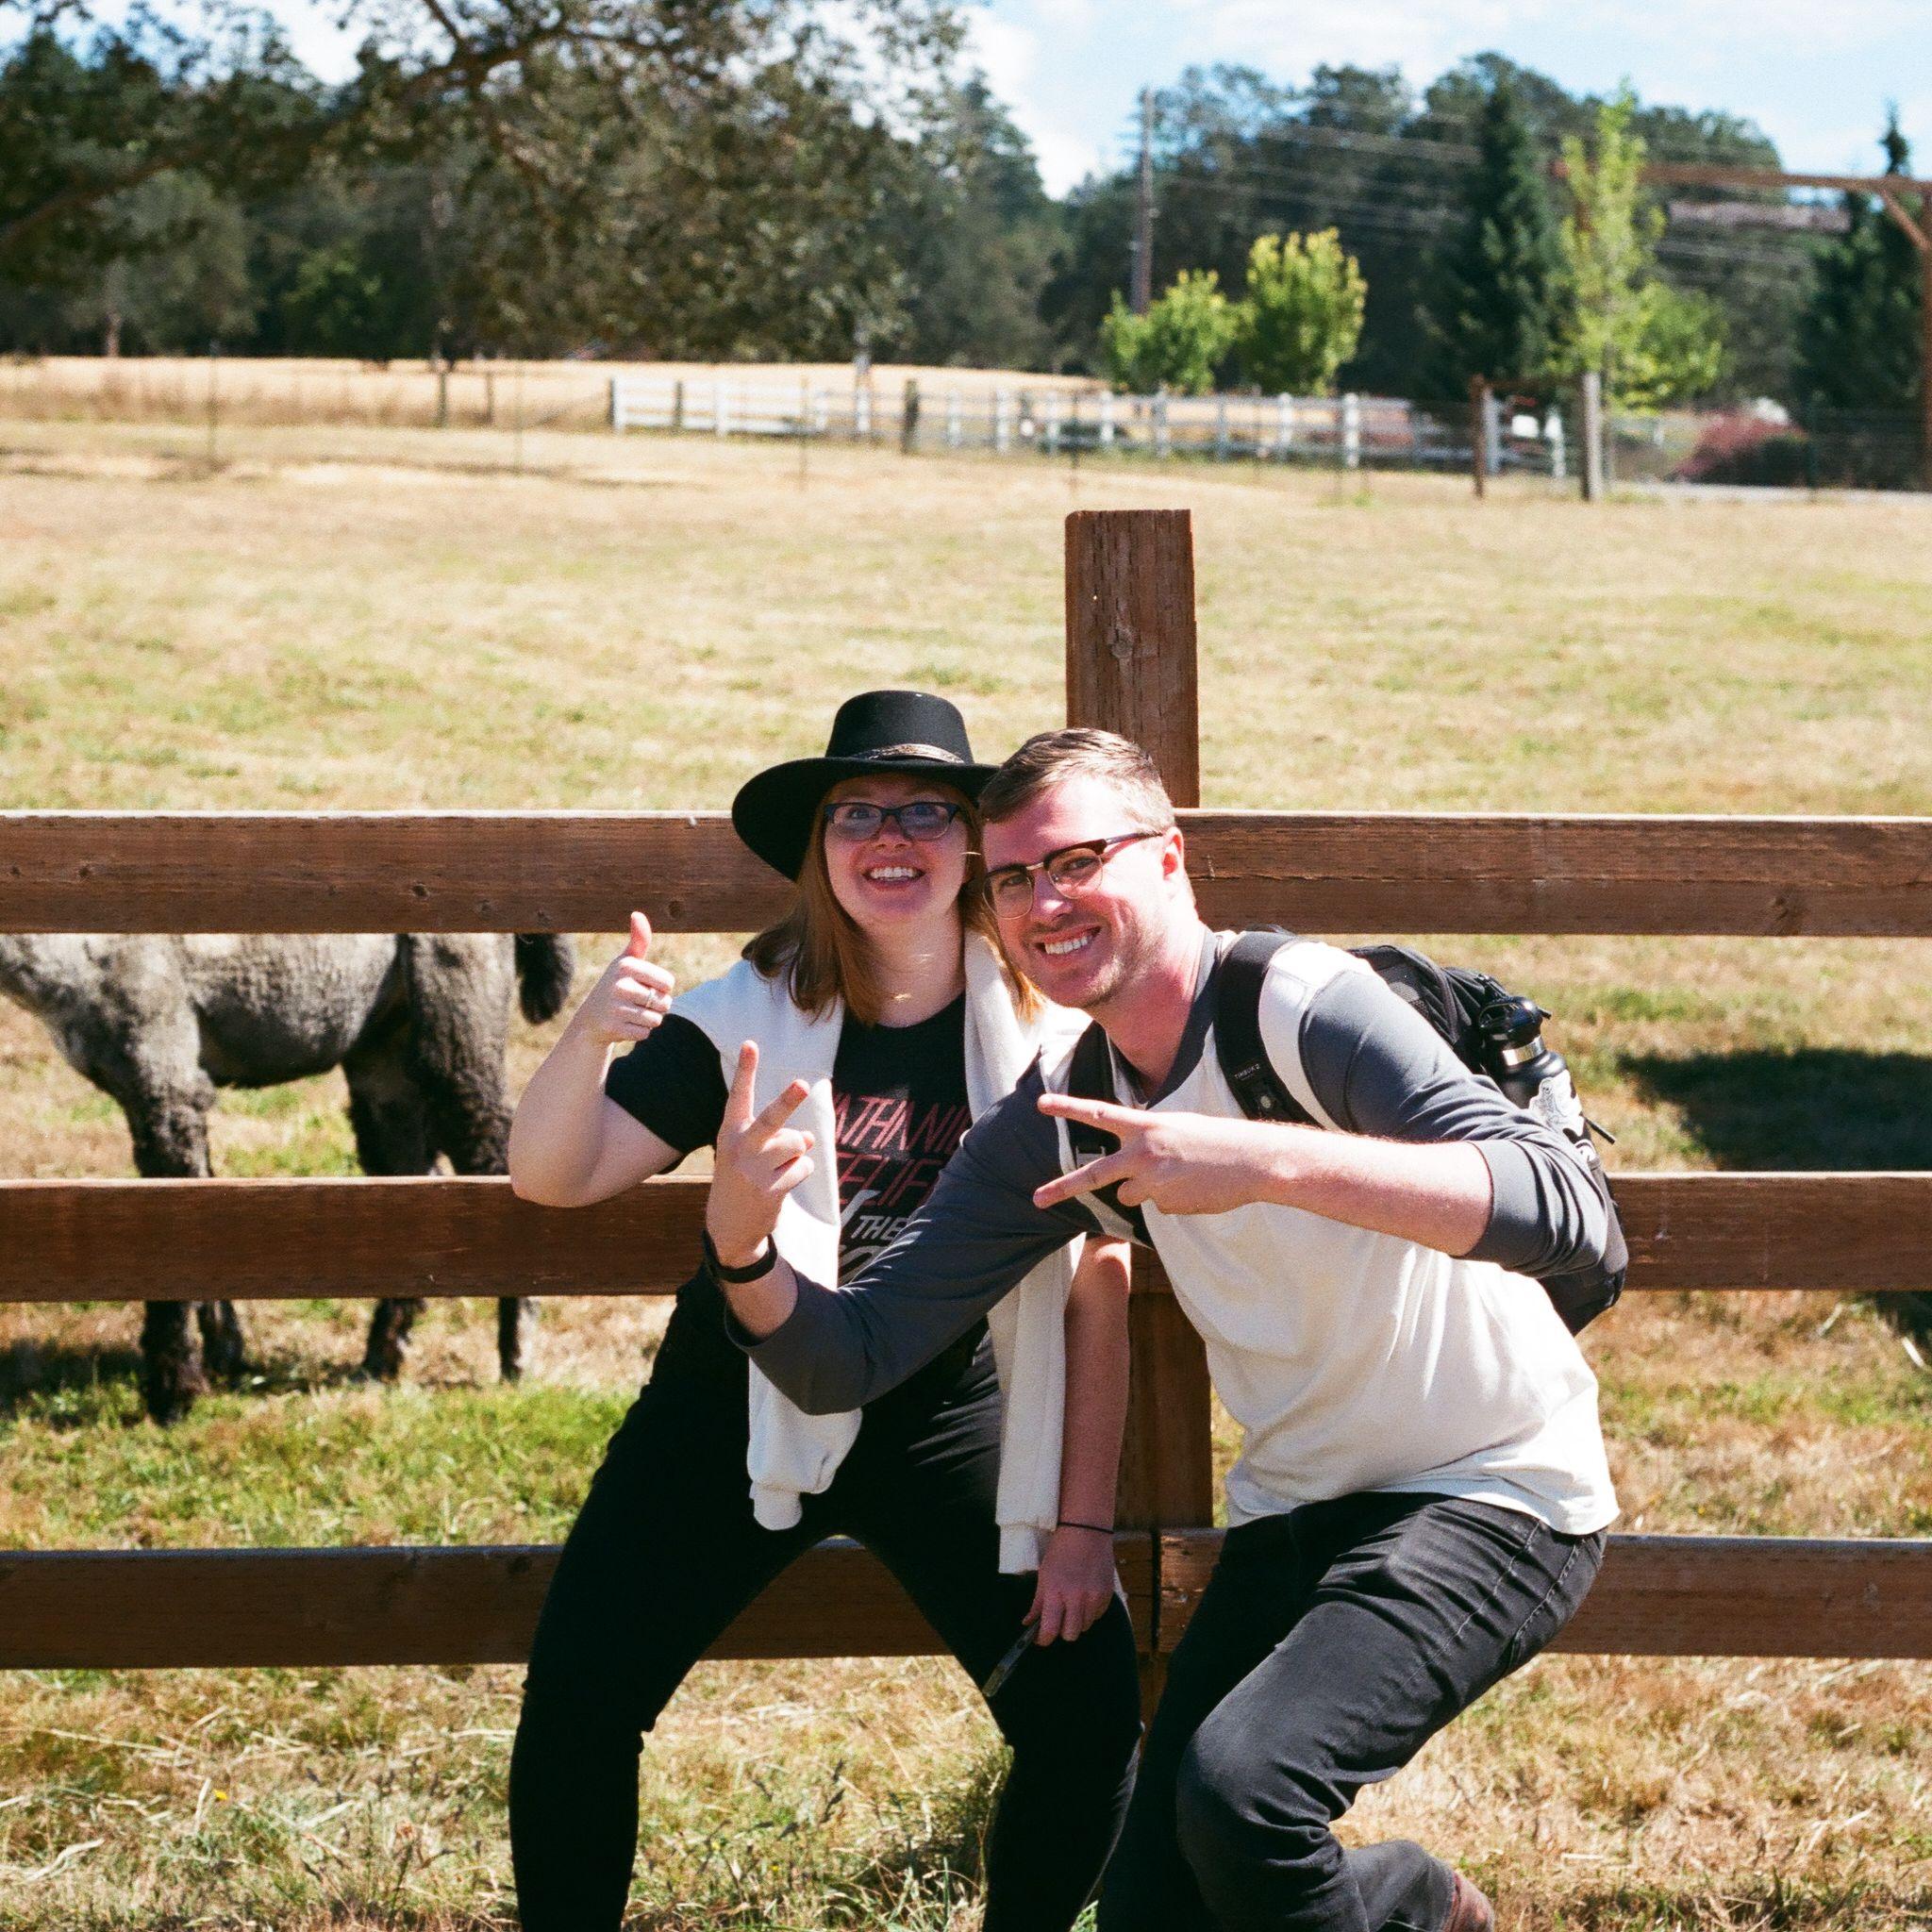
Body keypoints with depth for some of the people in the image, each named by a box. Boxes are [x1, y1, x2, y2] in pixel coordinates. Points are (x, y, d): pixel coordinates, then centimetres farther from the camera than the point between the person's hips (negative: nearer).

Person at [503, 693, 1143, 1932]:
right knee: (576, 1706, -7)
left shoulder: (1050, 1032, -9)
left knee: (1089, 1720, -10)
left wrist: (1082, 1523, -7)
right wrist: (591, 1036, -35)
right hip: (739, 1409, 0)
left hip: (949, 1418, 0)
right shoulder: (748, 1020, -9)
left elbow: (1098, 1293, -5)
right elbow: (551, 1177, -15)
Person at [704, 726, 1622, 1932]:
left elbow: (1566, 1210, -32)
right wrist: (743, 1247, -20)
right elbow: (848, 1359, 2)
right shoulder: (1055, 1125, 3)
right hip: (1297, 1514, 7)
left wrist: (1266, 1159, -43)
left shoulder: (1302, 1005, -18)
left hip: (1495, 1494, -7)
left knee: (1240, 1786, -28)